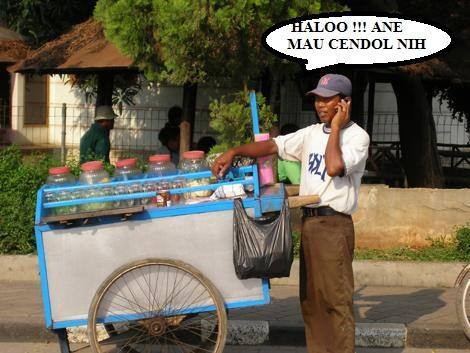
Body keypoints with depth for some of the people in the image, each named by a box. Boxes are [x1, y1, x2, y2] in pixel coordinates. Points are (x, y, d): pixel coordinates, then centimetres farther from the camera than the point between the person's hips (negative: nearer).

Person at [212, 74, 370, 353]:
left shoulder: (357, 136, -7)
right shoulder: (312, 133, 14)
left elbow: (334, 167, -24)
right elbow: (272, 146, 11)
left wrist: (336, 127, -13)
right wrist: (233, 152, -1)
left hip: (334, 225, -7)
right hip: (309, 222, 8)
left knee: (336, 298, -8)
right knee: (311, 298, 12)